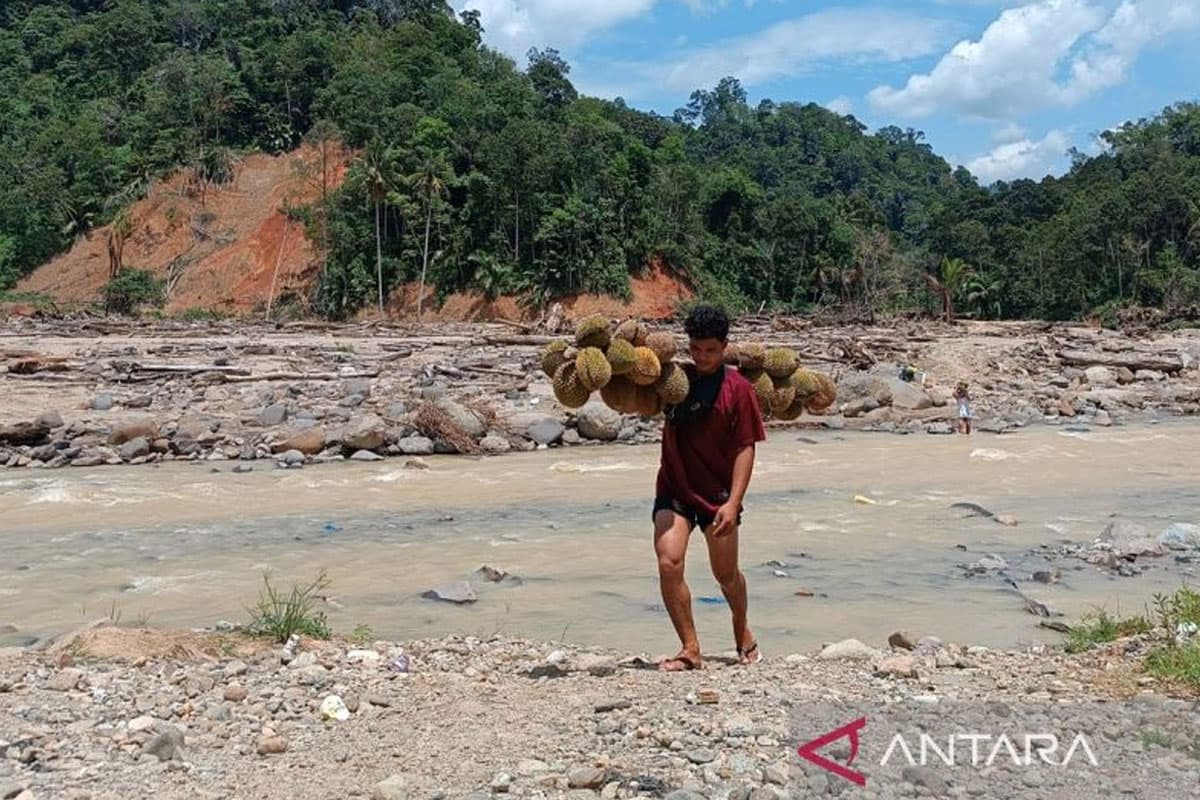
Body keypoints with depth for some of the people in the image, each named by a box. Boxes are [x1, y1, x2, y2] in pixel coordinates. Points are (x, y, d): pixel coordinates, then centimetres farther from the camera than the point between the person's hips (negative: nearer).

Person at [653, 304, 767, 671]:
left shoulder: (738, 388, -8)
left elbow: (745, 448, -10)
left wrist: (733, 503, -18)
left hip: (717, 491, -2)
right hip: (674, 487, 2)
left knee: (726, 574, 11)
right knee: (668, 563, -16)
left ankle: (743, 634, 40)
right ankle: (690, 649, -5)